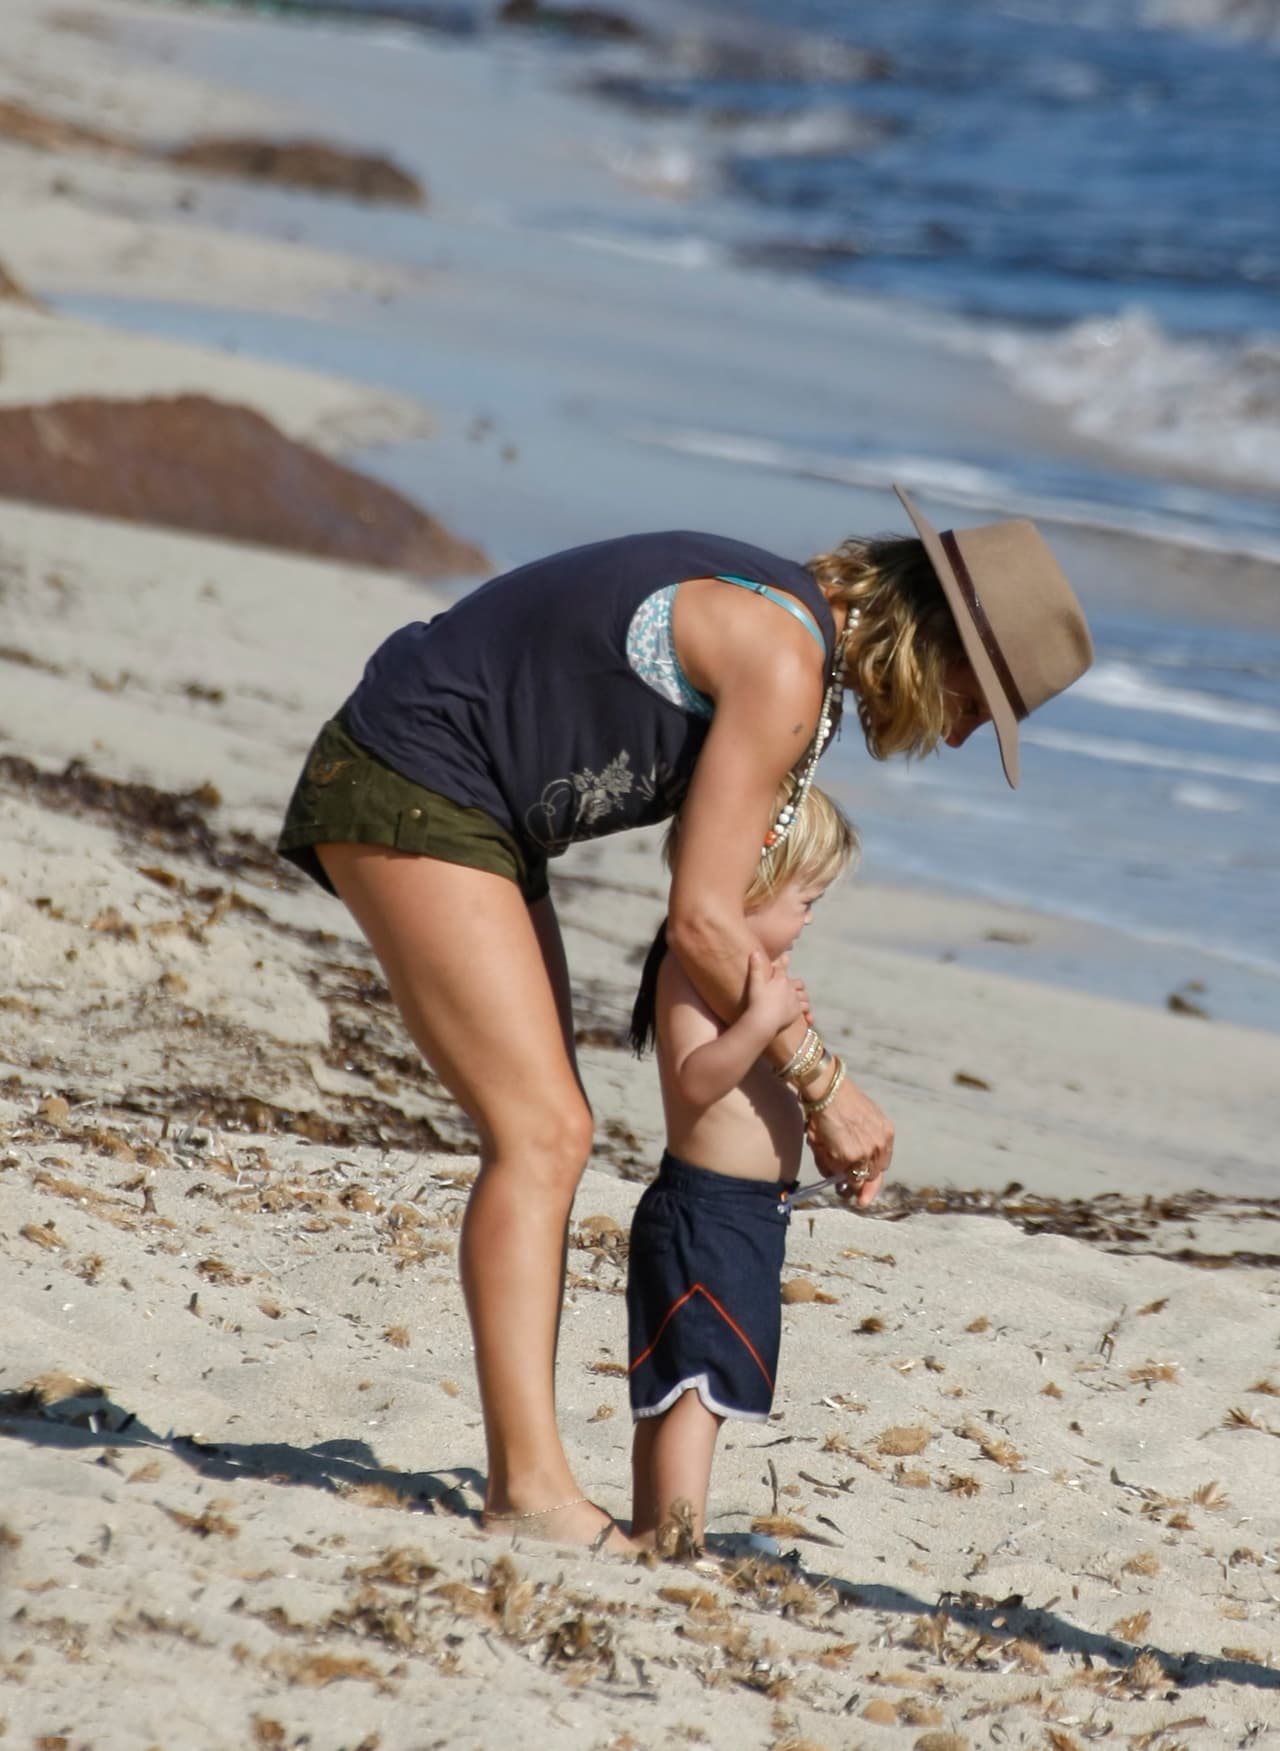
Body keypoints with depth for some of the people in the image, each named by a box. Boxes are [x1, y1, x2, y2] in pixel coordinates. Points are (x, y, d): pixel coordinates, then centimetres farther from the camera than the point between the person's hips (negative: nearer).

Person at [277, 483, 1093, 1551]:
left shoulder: (793, 622, 10)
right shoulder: (782, 668, -20)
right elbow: (702, 920, -19)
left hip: (476, 813, 11)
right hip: (409, 790, -11)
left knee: (548, 1133, 8)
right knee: (540, 1133, -15)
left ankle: (519, 1483, 8)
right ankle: (535, 1486, -19)